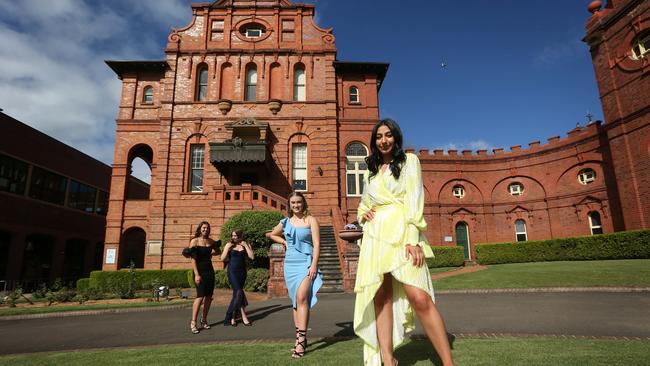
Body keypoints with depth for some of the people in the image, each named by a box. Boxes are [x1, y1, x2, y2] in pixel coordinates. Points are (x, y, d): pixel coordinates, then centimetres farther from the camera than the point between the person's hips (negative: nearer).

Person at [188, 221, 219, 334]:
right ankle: (193, 322, -5)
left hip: (210, 270, 5)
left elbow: (217, 250, 28)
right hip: (200, 271, -5)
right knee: (200, 296, -13)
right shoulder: (194, 241, -6)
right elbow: (193, 259, -12)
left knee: (209, 296, 6)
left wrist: (209, 254, 9)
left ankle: (204, 320, 19)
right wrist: (196, 274, -18)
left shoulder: (211, 242, 8)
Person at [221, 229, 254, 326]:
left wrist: (245, 245, -11)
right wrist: (228, 248, -13)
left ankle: (232, 317, 18)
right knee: (239, 293, -14)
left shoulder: (246, 245, 3)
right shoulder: (229, 245, 1)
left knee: (236, 294, 8)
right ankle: (244, 316, -6)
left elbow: (252, 257, -8)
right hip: (232, 272, -2)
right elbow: (223, 258, -4)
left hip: (242, 272, 3)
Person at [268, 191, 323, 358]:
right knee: (295, 300, 10)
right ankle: (301, 337, 20)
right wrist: (284, 242, 12)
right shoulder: (285, 222, 10)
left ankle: (301, 340, -17)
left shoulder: (310, 220, -2)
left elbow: (316, 244, -7)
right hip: (290, 263, 5)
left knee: (301, 298, -19)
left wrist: (314, 265, -16)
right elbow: (272, 234, 28)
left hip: (306, 262, -5)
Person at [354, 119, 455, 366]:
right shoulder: (371, 173, 23)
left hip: (401, 233, -5)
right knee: (381, 298, -1)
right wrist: (363, 214, 7)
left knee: (420, 298, -17)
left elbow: (414, 199, -4)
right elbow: (363, 205, 32)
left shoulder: (409, 161, 9)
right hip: (375, 237, 5)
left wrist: (413, 239, -16)